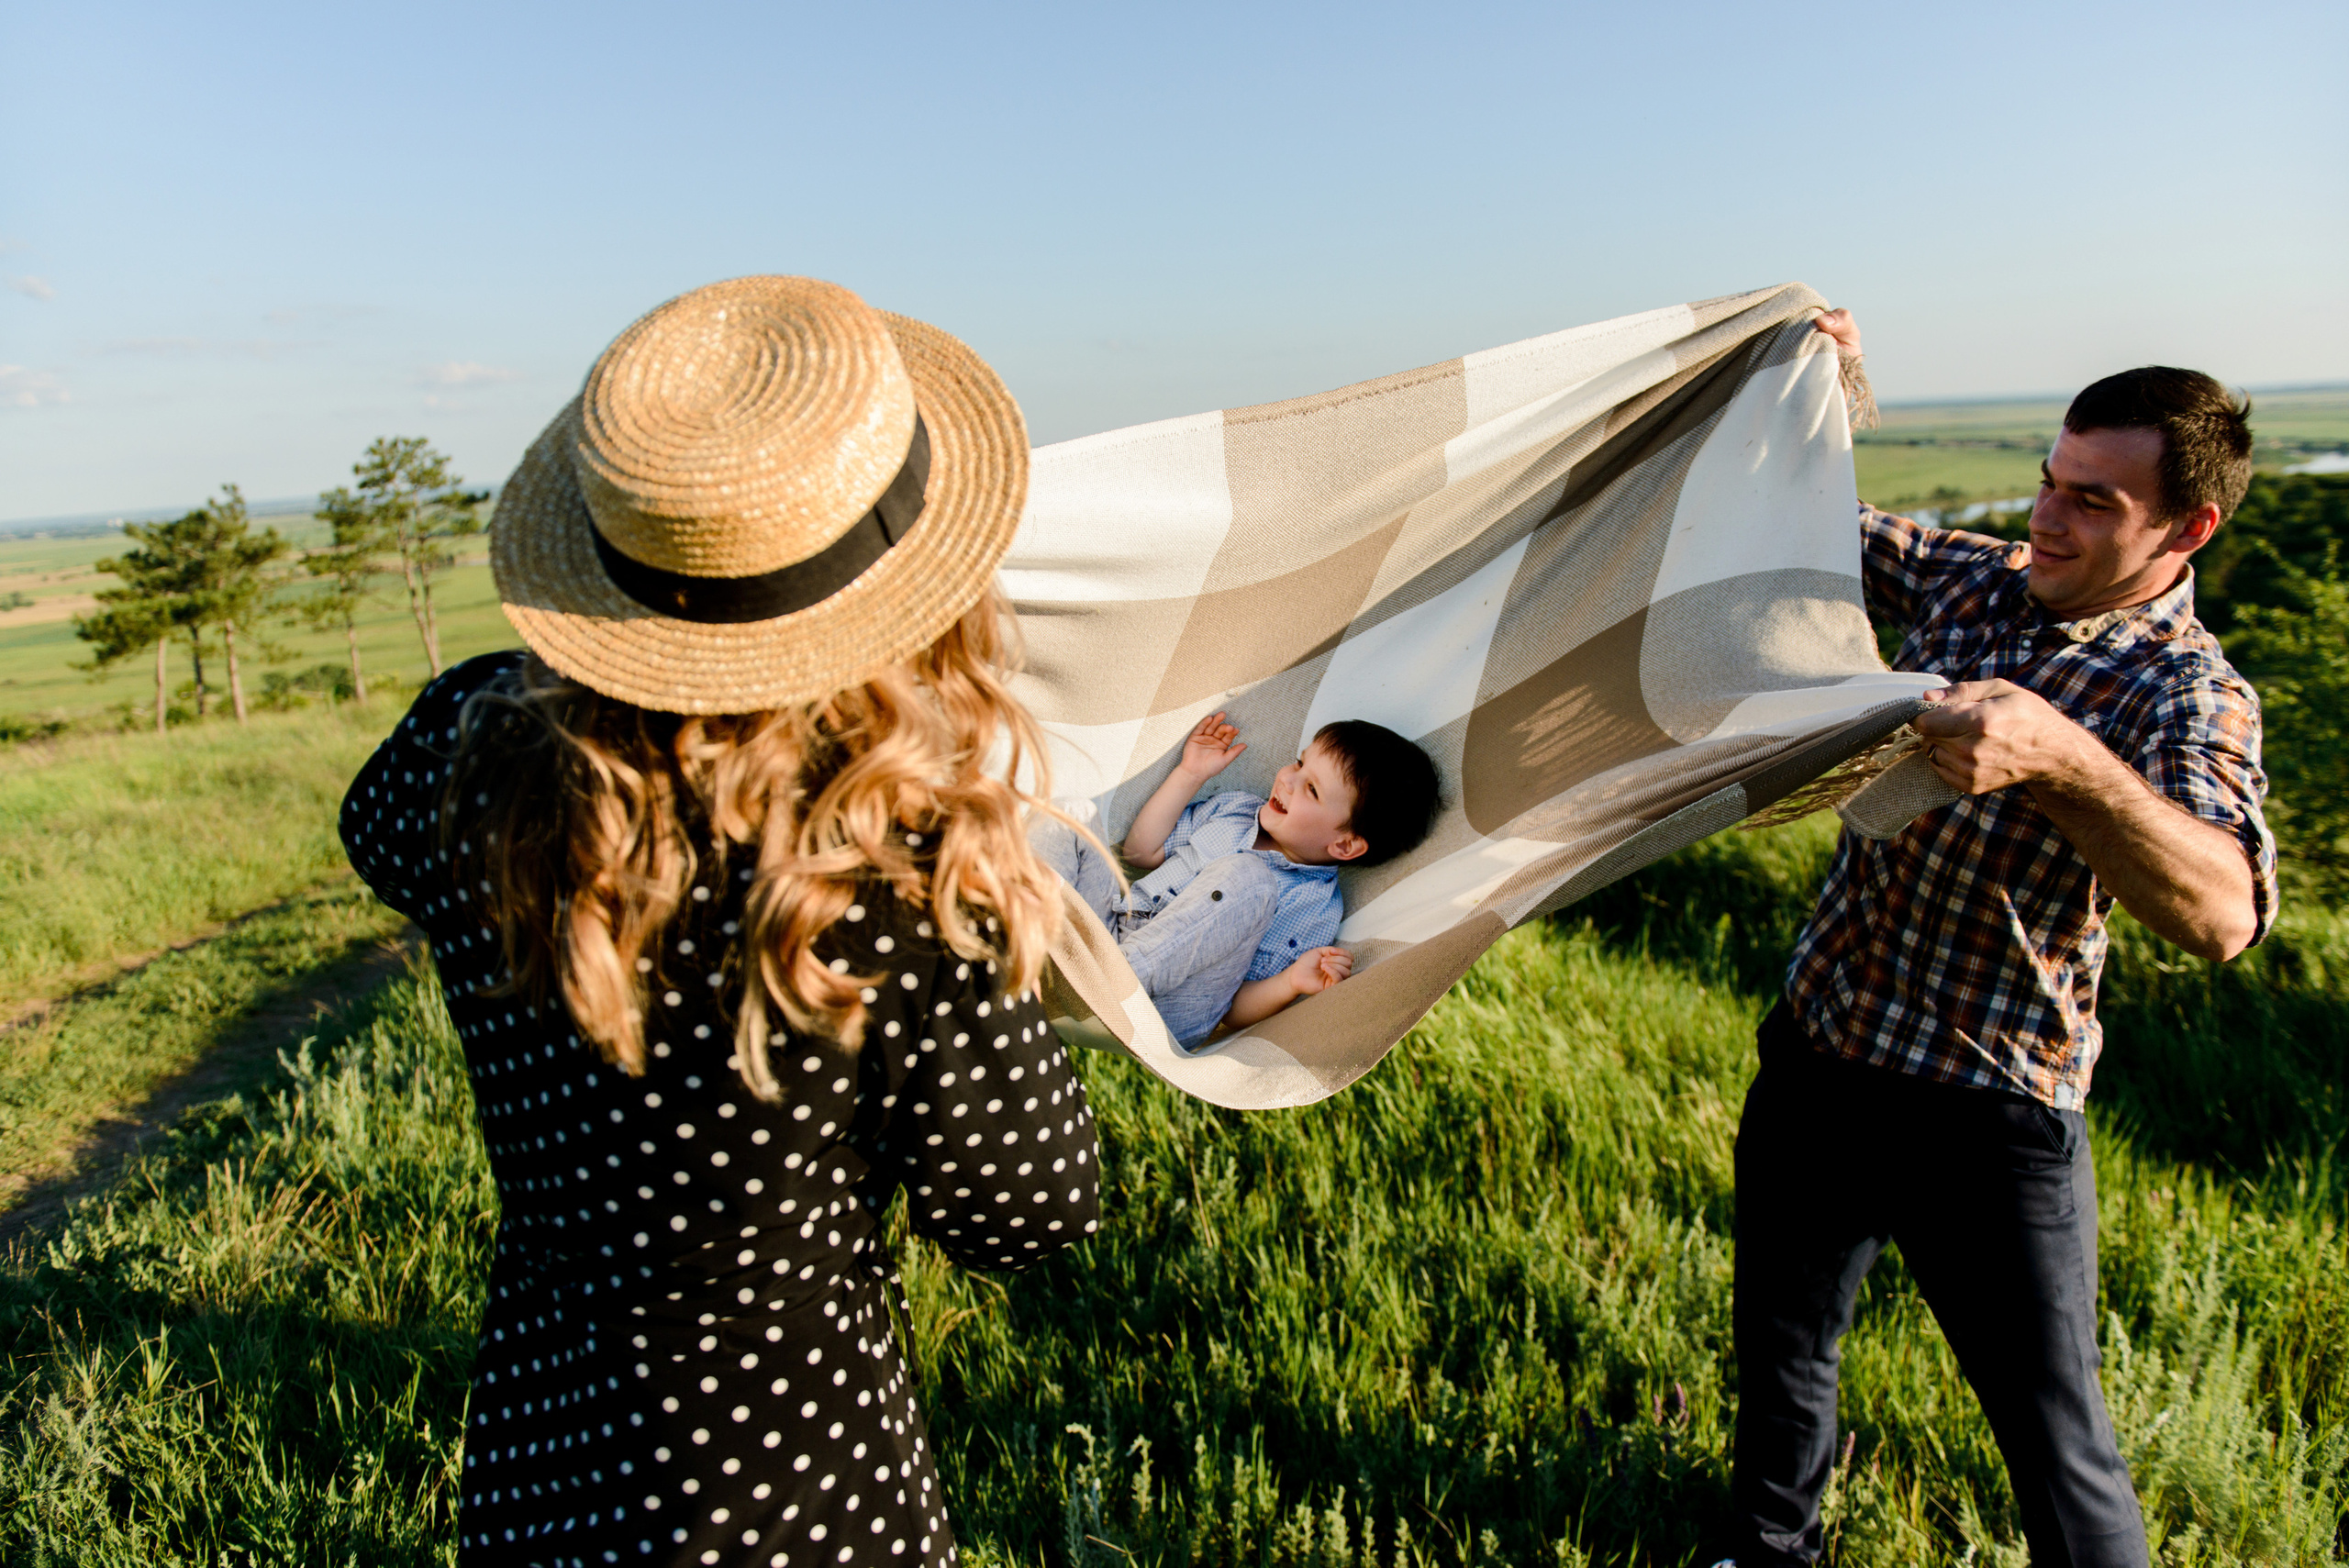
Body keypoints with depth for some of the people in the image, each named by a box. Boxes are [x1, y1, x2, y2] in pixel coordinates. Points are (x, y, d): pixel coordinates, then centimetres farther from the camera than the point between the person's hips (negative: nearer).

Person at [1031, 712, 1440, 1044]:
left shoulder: (1317, 914, -6)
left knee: (1244, 879, -30)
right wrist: (1189, 775, 14)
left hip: (1165, 1011, -6)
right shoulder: (1234, 808, 12)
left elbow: (1236, 1010, -7)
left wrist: (1292, 984, -28)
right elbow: (1142, 850, 20)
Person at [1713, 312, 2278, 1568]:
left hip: (1989, 1122, -5)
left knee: (2053, 1436, 6)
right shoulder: (1969, 580, 1)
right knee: (1779, 1346, 22)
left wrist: (2062, 759, -50)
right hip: (1816, 1052, 6)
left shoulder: (2187, 694, -16)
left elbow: (2221, 915, -34)